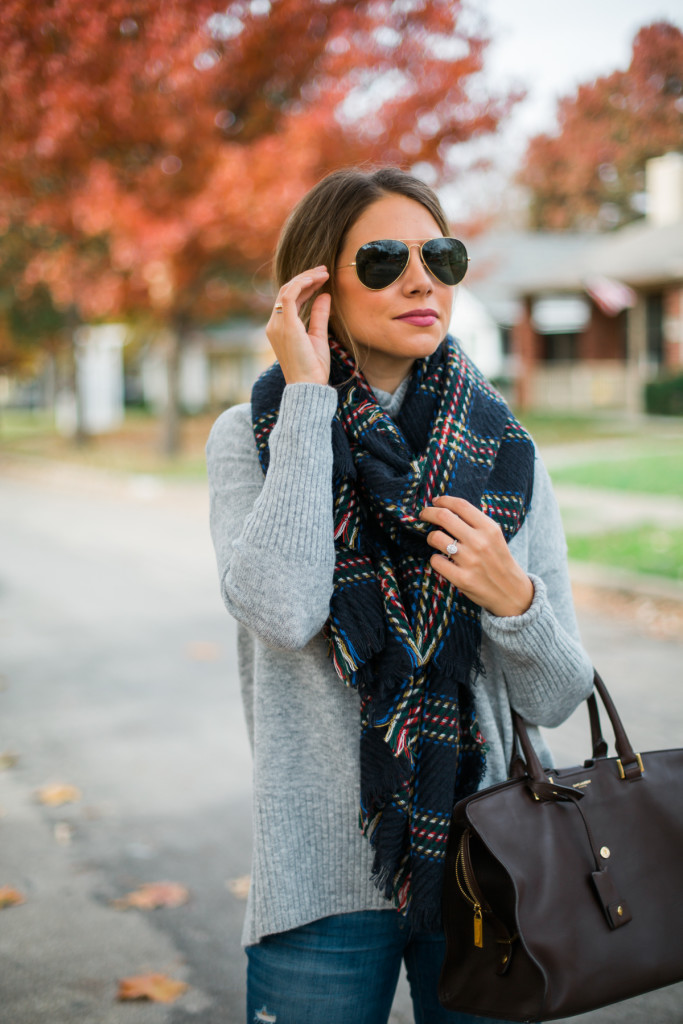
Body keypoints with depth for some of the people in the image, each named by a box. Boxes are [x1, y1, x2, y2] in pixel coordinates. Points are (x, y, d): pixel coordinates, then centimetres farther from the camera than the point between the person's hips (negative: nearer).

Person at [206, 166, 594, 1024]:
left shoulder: (504, 450, 1)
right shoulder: (252, 438, -4)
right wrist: (309, 396, -18)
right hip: (323, 884, -2)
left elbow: (555, 697, 1)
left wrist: (513, 598, -20)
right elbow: (283, 613, -24)